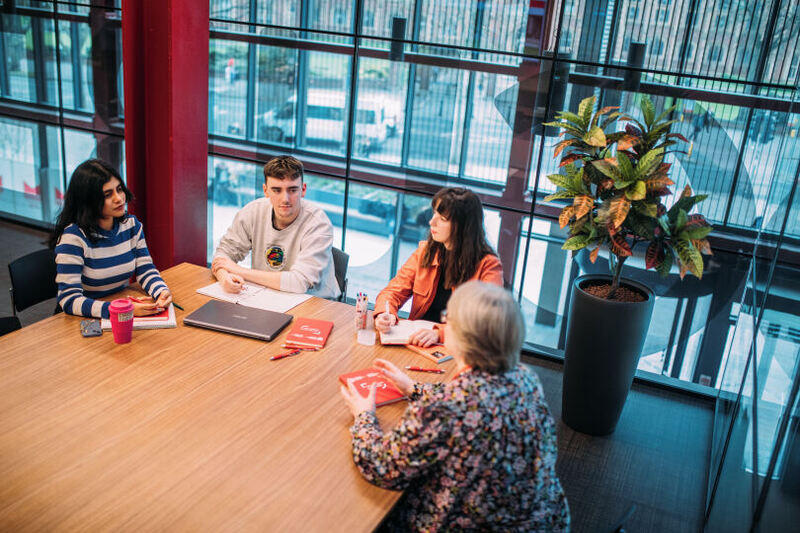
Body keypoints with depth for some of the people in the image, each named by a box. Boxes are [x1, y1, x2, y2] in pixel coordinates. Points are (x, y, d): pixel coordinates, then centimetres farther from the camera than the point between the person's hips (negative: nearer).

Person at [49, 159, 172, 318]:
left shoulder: (131, 224, 2)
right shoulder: (73, 236, -17)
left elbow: (146, 270, 5)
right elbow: (70, 300, -21)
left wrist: (162, 292, -18)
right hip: (84, 321, -4)